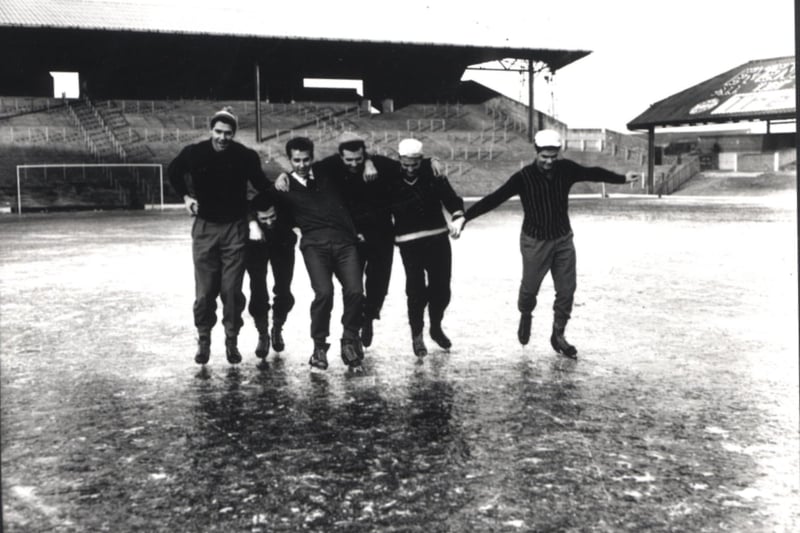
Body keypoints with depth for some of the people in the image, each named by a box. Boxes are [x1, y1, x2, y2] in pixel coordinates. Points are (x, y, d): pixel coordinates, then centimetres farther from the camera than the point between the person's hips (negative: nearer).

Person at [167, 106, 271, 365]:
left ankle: (231, 341, 14)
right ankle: (203, 340, 18)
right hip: (205, 227, 1)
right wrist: (185, 196, 5)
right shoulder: (193, 153, -6)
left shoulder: (246, 156, -8)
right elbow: (173, 172, 15)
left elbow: (262, 186, 8)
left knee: (232, 290, 0)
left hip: (235, 228, -1)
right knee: (205, 291, 2)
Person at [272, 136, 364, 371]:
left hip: (344, 241, 2)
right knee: (324, 292, -22)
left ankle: (350, 341, 6)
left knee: (355, 291, -16)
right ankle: (319, 346, -2)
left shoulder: (326, 173, 19)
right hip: (315, 243, -2)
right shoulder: (285, 187, 13)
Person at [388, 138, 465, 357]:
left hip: (438, 238, 2)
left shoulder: (433, 175, 1)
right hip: (410, 243, -2)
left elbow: (451, 198, -3)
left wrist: (458, 216, -19)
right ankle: (417, 334, 13)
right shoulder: (392, 179, -1)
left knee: (442, 288, 8)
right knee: (416, 290, -7)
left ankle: (436, 327, 33)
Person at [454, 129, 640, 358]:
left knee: (566, 290, 4)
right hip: (535, 242, -3)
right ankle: (525, 316, 41)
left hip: (563, 239, 3)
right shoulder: (524, 177, -17)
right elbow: (494, 198, -20)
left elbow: (592, 173, 11)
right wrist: (465, 217, -27)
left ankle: (558, 336, 21)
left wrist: (622, 178, 23)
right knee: (530, 288, 7)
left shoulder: (566, 169, -6)